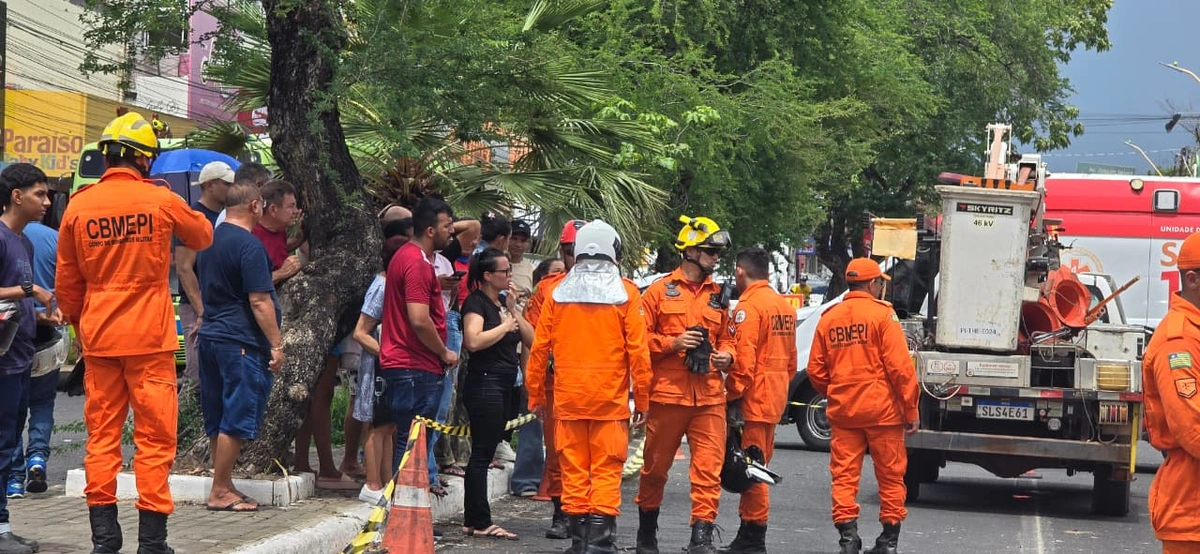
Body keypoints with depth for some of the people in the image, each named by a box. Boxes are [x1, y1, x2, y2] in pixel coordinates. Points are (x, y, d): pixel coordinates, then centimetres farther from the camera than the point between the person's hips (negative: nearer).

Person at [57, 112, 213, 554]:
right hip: (149, 338, -3)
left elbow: (66, 282, 9)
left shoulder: (79, 206, 2)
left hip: (99, 339, 3)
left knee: (102, 434, 9)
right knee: (154, 436, 1)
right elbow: (203, 237, 14)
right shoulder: (160, 201, -6)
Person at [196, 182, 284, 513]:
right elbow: (259, 301, -17)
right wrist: (276, 344, -14)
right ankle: (220, 492, -4)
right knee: (236, 421, -5)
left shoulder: (211, 239, 14)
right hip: (241, 343, -9)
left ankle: (223, 485, 18)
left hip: (210, 337, 9)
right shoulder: (249, 245, -14)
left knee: (218, 420, 12)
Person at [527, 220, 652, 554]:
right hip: (610, 400, -2)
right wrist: (642, 399, 2)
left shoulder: (558, 293, 6)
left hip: (568, 398, 2)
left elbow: (539, 348, 6)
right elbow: (637, 351, -4)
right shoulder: (625, 293, -1)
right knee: (606, 470, 0)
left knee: (573, 469, 8)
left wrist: (536, 395, 14)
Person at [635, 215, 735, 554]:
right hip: (667, 395, -3)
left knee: (709, 468, -6)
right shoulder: (659, 291, 1)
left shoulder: (718, 296, 13)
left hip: (710, 397, 3)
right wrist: (673, 343, -14)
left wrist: (727, 355, 1)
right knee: (656, 468, 8)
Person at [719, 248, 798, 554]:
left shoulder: (748, 305, -13)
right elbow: (790, 358, 20)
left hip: (753, 398, -9)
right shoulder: (784, 305, 15)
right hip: (775, 397, 9)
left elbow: (744, 357, -19)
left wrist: (734, 395, -14)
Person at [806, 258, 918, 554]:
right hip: (882, 409, -3)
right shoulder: (882, 315, -7)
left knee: (844, 474, 6)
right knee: (890, 474, 7)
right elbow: (900, 367, -12)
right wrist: (911, 410, -5)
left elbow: (815, 370, 8)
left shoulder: (828, 318, 7)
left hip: (843, 410, 4)